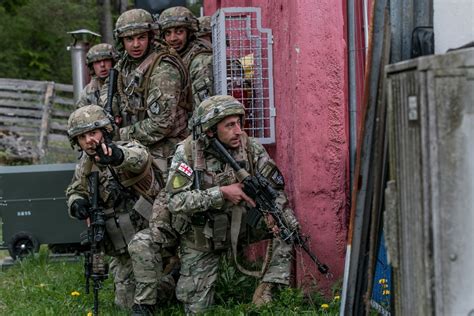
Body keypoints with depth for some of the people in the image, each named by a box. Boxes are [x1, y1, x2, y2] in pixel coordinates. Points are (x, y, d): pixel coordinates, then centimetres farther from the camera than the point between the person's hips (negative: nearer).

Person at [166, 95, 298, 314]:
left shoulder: (249, 147, -13)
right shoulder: (187, 152, -19)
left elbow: (275, 186, -8)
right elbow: (176, 201, -27)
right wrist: (222, 193, -31)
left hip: (240, 224, 2)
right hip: (202, 238, -2)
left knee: (287, 222, -22)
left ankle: (266, 288, -14)